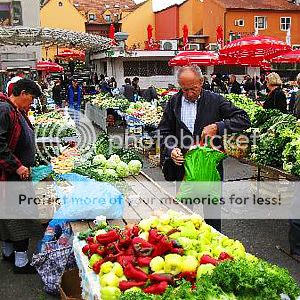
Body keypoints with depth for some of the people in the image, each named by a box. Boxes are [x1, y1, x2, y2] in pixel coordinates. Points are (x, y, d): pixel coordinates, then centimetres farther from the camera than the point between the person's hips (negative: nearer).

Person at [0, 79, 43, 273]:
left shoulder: (18, 111, 14)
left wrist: (31, 162, 19)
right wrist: (17, 166, -24)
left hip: (18, 173, 10)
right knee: (20, 217, -3)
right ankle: (21, 262, 6)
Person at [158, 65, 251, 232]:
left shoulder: (215, 101, -5)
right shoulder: (174, 102, 2)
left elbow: (244, 119, -9)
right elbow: (163, 131, 6)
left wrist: (217, 127, -22)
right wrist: (171, 150, -14)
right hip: (182, 164, 2)